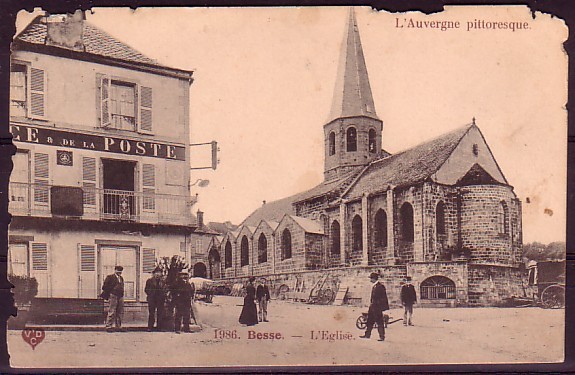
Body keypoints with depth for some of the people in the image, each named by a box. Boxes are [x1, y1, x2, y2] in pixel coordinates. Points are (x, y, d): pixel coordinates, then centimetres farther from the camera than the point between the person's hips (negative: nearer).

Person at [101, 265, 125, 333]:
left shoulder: (121, 278, 20)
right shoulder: (110, 277, -1)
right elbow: (105, 287, -2)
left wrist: (122, 294, 14)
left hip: (120, 297, 7)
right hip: (113, 295, -7)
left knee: (120, 312, 7)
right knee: (112, 311, -8)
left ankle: (118, 326, 13)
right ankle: (108, 326, -4)